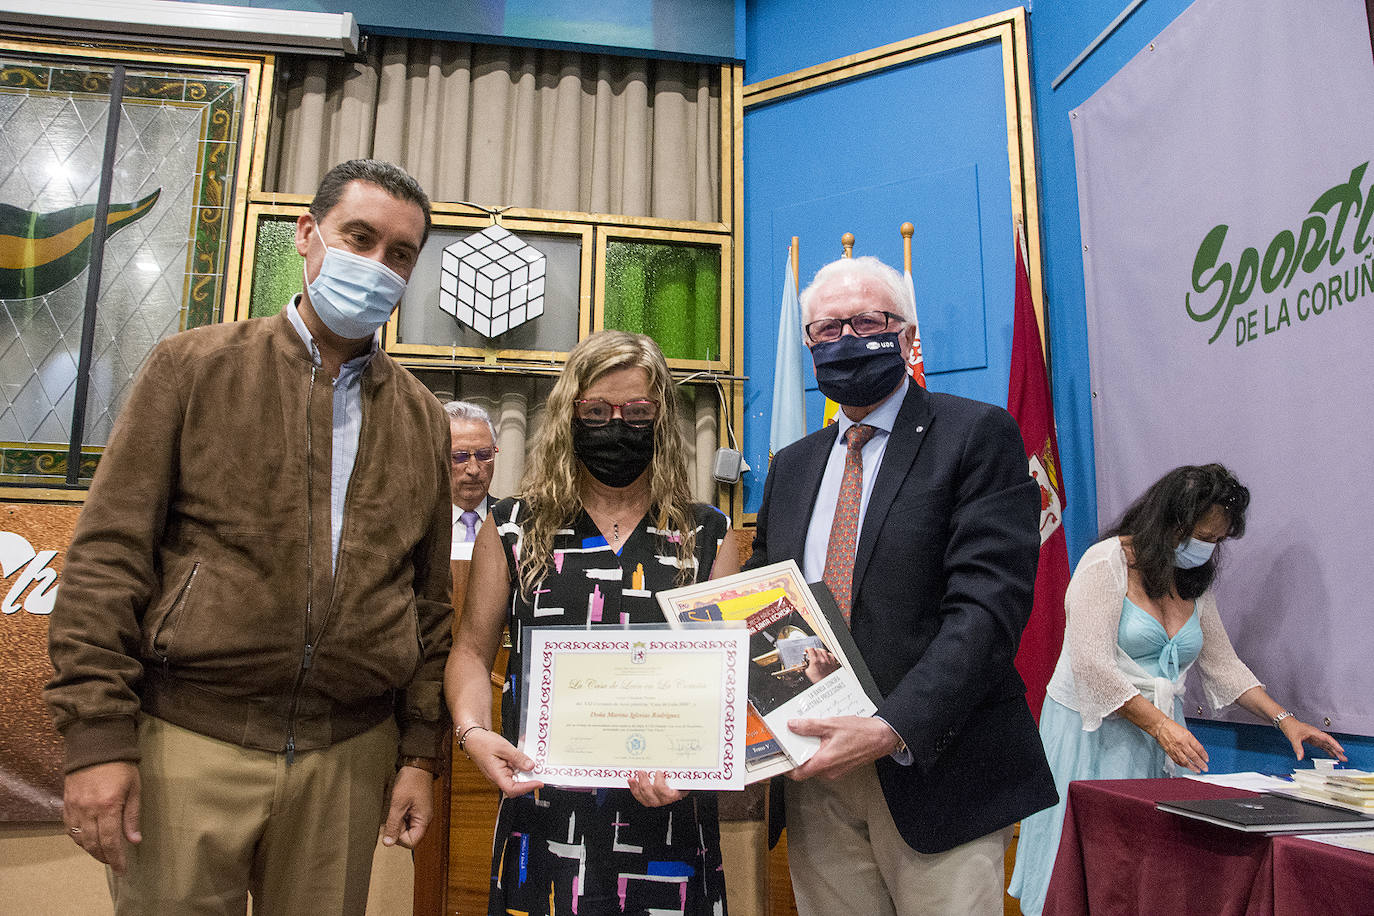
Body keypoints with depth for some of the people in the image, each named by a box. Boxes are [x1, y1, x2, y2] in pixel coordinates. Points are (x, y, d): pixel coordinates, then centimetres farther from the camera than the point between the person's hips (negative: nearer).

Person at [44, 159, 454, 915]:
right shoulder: (196, 365, 2)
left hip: (349, 755, 3)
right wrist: (96, 735, -8)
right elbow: (109, 553, -3)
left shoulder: (421, 418, 9)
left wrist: (420, 752, 7)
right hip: (189, 741, -2)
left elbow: (429, 599, 9)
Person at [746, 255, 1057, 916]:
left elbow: (988, 606, -15)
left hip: (933, 768, -4)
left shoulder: (978, 435, -5)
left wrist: (894, 728, -24)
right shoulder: (790, 466, 14)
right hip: (815, 770, 5)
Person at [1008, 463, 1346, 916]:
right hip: (1090, 730, -6)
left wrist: (1283, 718, 6)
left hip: (1162, 734, 6)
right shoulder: (1107, 563, -13)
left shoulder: (1195, 582, 10)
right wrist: (1160, 724, -23)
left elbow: (1222, 663, 16)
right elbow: (1091, 666, -19)